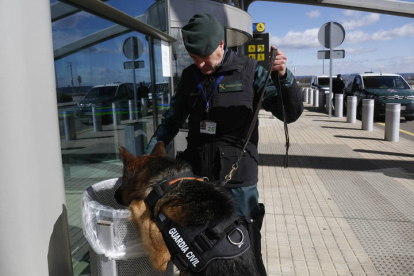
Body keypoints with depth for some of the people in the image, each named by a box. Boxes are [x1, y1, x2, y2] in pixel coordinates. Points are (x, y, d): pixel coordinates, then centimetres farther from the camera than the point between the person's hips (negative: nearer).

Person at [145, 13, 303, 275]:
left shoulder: (249, 71, -5)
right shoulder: (190, 76, 6)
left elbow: (291, 113, -7)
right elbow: (172, 121, 14)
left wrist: (283, 76, -25)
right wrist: (148, 158, 5)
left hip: (238, 181, -3)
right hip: (197, 176, 4)